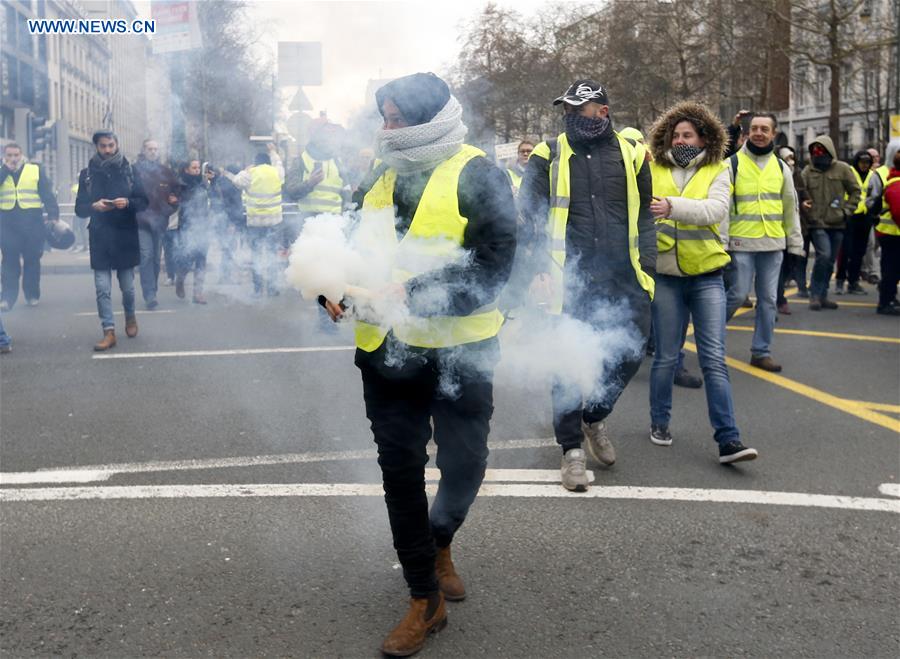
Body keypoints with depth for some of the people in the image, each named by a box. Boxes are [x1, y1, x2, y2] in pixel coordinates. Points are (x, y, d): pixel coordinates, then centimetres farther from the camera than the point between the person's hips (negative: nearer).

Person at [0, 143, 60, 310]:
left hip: (32, 222, -1)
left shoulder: (36, 170, 5)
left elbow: (47, 195, 1)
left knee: (32, 260, 6)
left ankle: (32, 295, 16)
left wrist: (53, 215, -9)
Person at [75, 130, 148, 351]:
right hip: (100, 237, 1)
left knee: (127, 285, 8)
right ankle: (109, 332, 1)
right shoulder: (87, 173, 3)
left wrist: (128, 203, -18)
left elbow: (143, 201, 2)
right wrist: (94, 206, -16)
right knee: (102, 288, -4)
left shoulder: (129, 170, 1)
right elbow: (80, 208, 5)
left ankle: (130, 316, 36)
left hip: (126, 235, 0)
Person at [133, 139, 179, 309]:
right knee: (146, 255, -13)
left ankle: (152, 292, 22)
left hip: (160, 221, 4)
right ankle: (149, 295, -15)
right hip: (141, 220, -4)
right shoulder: (135, 170, -1)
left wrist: (173, 204, 3)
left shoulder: (166, 172, 12)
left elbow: (176, 191, 21)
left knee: (156, 257, 10)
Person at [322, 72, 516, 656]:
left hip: (460, 349, -4)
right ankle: (425, 600, 21)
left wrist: (415, 293, -27)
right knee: (400, 470, 6)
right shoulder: (379, 176, 9)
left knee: (464, 463, 5)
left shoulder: (477, 176, -9)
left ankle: (439, 542, 41)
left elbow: (491, 268, -17)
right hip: (386, 350, 4)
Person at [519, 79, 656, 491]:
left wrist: (647, 265, 6)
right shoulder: (549, 156, 5)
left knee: (631, 352, 3)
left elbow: (643, 214, 15)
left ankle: (594, 417, 31)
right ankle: (572, 448, 14)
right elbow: (528, 214, 2)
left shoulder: (631, 154, 11)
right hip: (570, 277, -2)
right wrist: (540, 266, -9)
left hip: (624, 277, 2)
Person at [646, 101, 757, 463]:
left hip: (706, 276, 0)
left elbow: (717, 210, -16)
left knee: (714, 358, -3)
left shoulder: (717, 171, 1)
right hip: (666, 276, 1)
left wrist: (673, 206, -29)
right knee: (666, 356, 8)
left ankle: (728, 440, -1)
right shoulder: (654, 170, 3)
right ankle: (659, 423, 28)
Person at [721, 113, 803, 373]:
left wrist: (795, 243, 13)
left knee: (768, 299, 6)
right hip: (742, 243, -4)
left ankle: (761, 351, 15)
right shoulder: (733, 163, -2)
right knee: (738, 295, -5)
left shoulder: (781, 167, 11)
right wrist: (721, 241, -12)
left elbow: (790, 207, 16)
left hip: (774, 244, 4)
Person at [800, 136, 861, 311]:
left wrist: (846, 210, -1)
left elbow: (855, 191, 8)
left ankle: (822, 296, 21)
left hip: (837, 224, 3)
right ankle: (815, 294, -5)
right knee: (824, 255, -18)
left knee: (830, 261, 9)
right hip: (817, 223, -2)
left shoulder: (843, 169, 1)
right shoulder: (807, 171, 1)